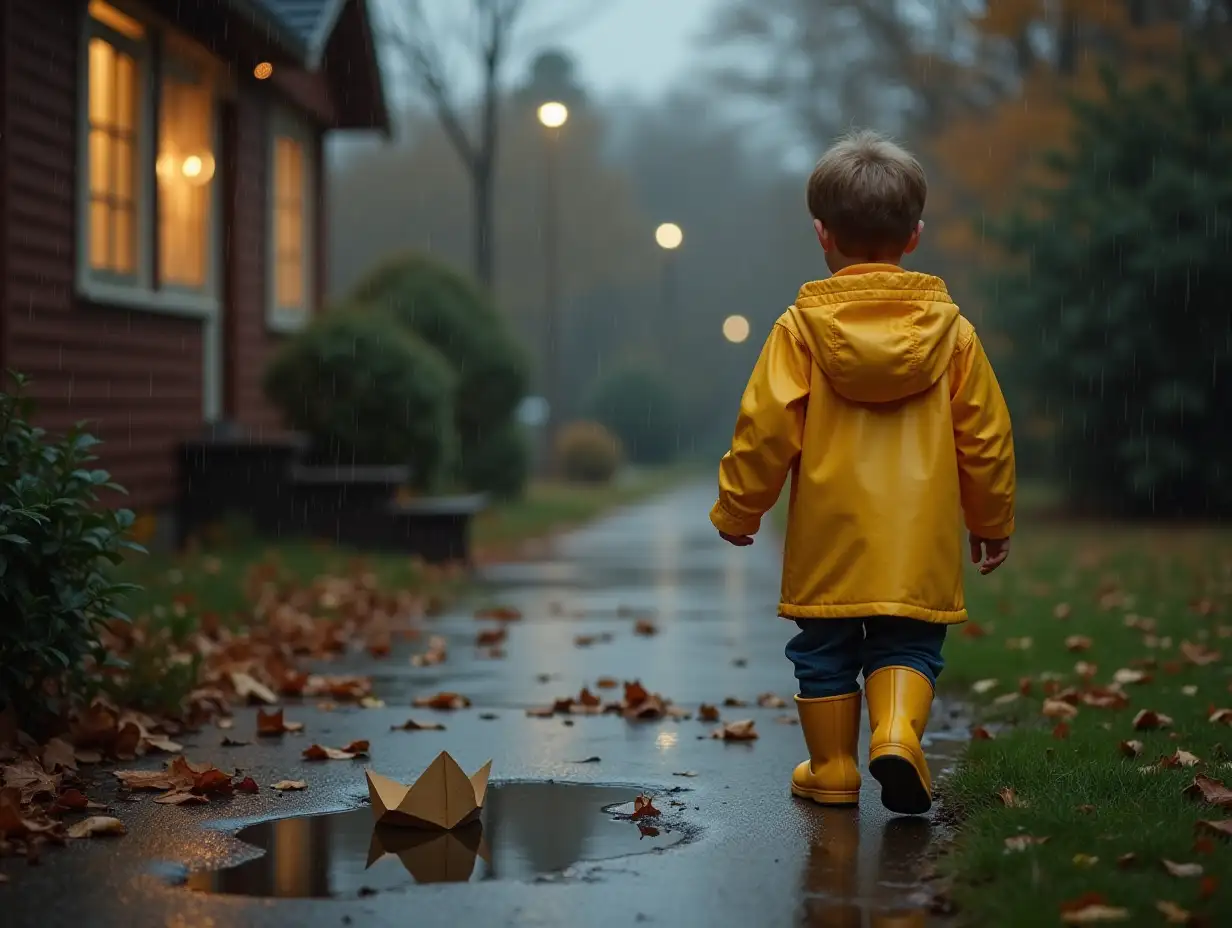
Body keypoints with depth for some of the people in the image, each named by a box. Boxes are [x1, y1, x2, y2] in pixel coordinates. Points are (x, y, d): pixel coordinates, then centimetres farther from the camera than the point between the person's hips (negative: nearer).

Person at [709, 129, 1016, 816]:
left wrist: (737, 509, 8)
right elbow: (985, 432, 6)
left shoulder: (802, 327, -4)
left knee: (825, 653, 12)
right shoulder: (949, 327, 2)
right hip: (921, 539, 1)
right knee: (907, 646, 9)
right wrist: (994, 520, 18)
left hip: (828, 536, -1)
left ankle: (832, 771, 18)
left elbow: (766, 428, -5)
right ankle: (898, 734, -14)